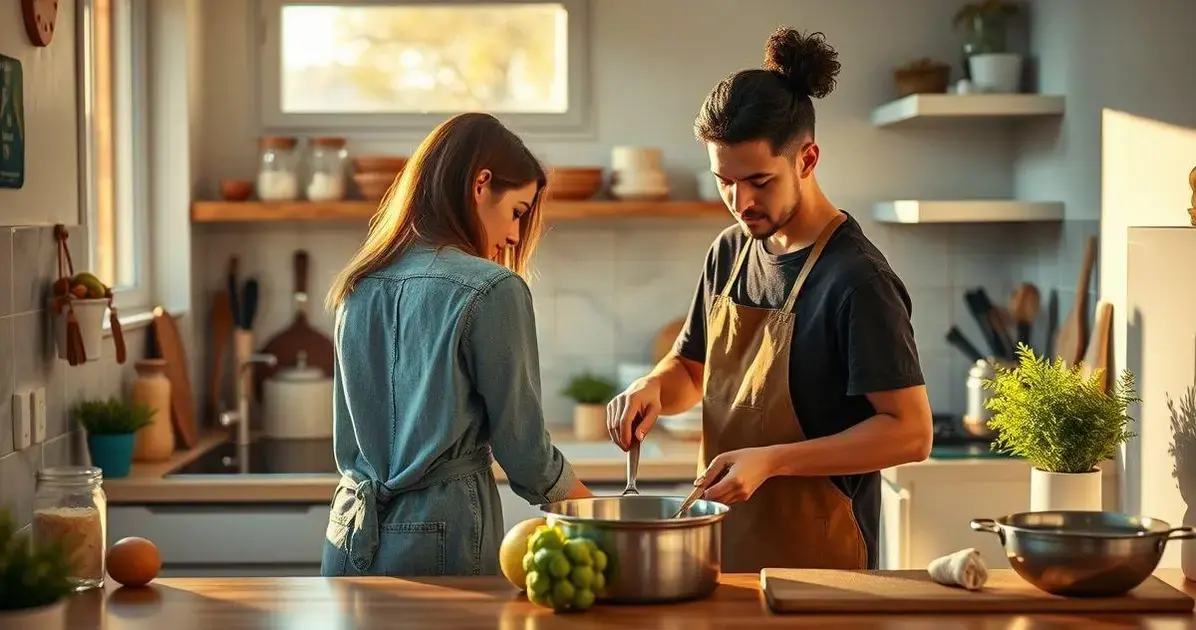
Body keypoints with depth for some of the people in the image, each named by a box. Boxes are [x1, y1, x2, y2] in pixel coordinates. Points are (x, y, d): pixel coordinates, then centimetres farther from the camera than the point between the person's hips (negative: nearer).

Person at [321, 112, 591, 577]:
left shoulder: (358, 286, 8)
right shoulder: (492, 290, -11)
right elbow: (523, 445, -6)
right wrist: (598, 514, 9)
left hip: (351, 534, 7)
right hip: (442, 538, -7)